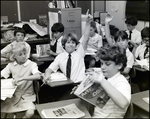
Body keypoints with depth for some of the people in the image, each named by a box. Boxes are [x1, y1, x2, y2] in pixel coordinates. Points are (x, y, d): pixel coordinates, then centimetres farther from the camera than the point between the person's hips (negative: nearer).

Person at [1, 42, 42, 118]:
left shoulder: (32, 64, -10)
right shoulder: (11, 65, 4)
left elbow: (38, 76, -27)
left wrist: (22, 78, -35)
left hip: (26, 95, -3)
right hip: (13, 94, 3)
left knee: (30, 112, -26)